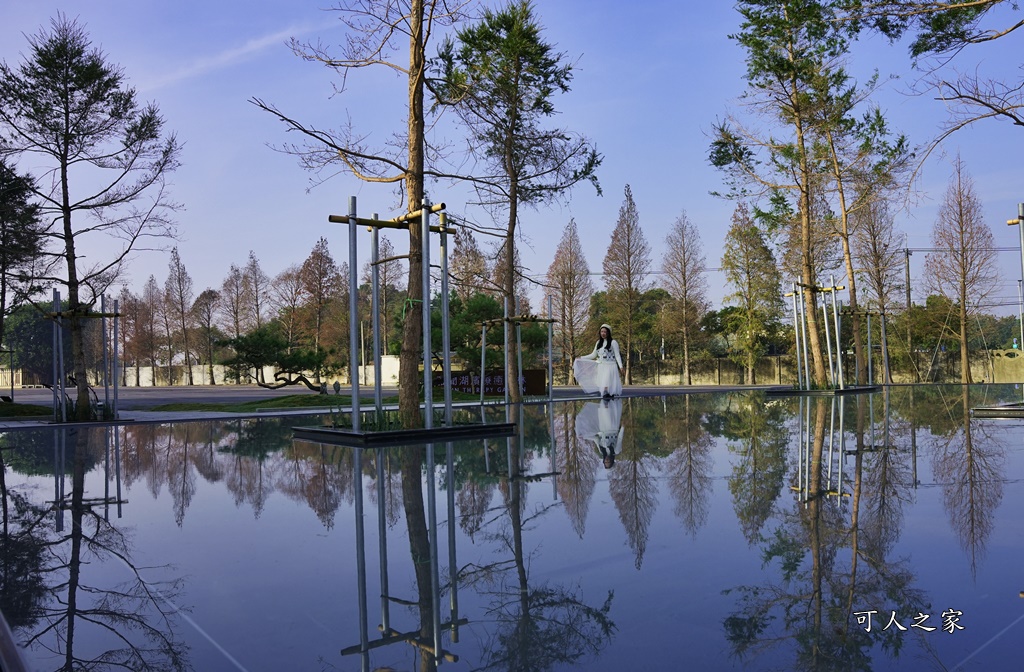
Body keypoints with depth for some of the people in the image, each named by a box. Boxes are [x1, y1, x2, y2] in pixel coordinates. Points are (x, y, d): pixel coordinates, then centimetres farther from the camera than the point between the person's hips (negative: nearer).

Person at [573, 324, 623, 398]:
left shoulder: (613, 342, -2)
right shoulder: (599, 342, 16)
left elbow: (617, 355, -4)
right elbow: (593, 355, 21)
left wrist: (620, 366, -15)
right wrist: (581, 358, 19)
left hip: (609, 367, -6)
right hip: (600, 367, 6)